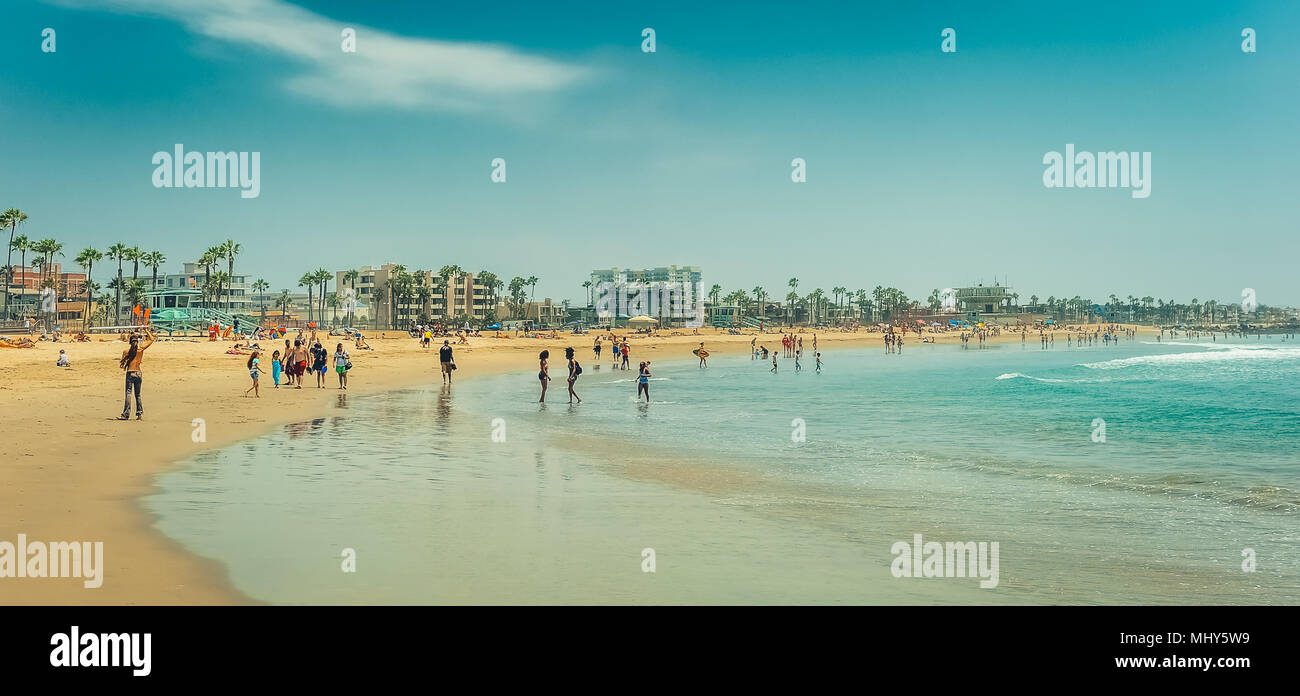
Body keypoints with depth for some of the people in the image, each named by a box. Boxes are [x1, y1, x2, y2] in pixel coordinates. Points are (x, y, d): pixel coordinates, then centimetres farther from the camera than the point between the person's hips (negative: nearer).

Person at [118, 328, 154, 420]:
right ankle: (139, 413, 11)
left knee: (128, 393, -5)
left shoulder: (126, 351, -4)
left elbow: (122, 364, 2)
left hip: (130, 373, -3)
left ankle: (126, 414, -10)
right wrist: (147, 330, 18)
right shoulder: (141, 349, 0)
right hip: (138, 373, 3)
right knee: (138, 394, 13)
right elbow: (151, 340, 10)